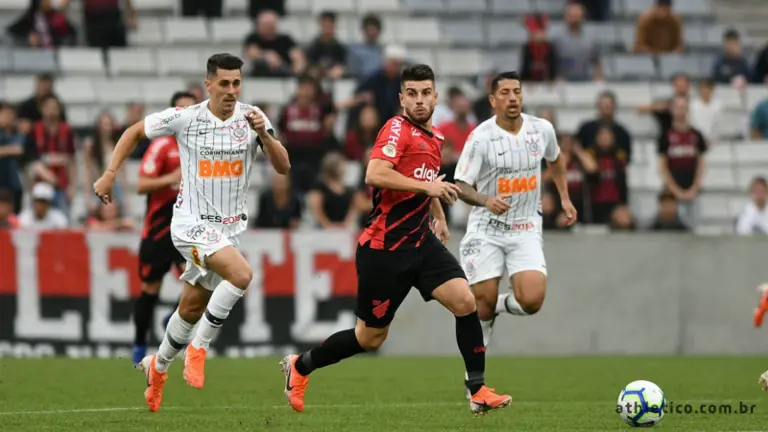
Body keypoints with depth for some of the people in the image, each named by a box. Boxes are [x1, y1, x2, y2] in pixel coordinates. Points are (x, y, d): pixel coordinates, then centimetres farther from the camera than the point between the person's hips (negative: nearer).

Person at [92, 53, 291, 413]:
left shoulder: (252, 118, -3)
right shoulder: (184, 119, -9)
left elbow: (283, 167, -9)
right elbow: (135, 131, 5)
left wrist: (263, 134, -26)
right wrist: (110, 174, -1)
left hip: (229, 227, 4)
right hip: (193, 223, -4)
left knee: (192, 308, 15)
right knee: (241, 274, -28)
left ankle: (157, 366, 38)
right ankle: (198, 349, -14)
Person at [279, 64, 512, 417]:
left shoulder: (434, 137, 13)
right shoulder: (398, 129, -14)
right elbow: (375, 175, -30)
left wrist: (439, 216, 27)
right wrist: (426, 186, -29)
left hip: (420, 242, 7)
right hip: (384, 249, -7)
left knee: (465, 301, -12)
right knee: (371, 337, 4)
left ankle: (478, 392, -5)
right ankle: (299, 366, 27)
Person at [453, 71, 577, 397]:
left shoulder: (542, 129, 0)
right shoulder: (481, 138, -12)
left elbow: (555, 159, 23)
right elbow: (461, 186, -11)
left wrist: (564, 198, 18)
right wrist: (485, 200, -29)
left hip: (526, 230, 2)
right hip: (486, 231, -2)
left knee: (531, 301, -18)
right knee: (483, 304, -3)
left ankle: (502, 306, 18)